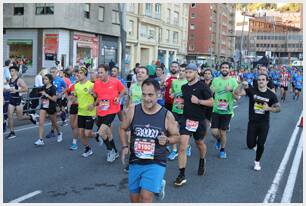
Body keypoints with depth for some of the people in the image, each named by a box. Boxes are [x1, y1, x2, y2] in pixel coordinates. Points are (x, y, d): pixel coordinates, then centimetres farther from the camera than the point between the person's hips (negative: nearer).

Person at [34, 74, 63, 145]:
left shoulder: (53, 88, -12)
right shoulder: (43, 87, 5)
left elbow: (54, 99, -19)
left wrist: (46, 95, -24)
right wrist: (41, 99, 7)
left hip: (51, 107, -4)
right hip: (43, 107, 5)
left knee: (54, 123, 13)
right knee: (41, 123, -9)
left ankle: (59, 133, 43)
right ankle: (41, 140, -10)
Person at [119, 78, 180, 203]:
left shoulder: (167, 115, -8)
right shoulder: (132, 110, -5)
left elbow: (176, 136, 5)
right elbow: (123, 129, 10)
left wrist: (167, 140, -16)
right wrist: (124, 147, -4)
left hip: (156, 163, -3)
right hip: (135, 162, 3)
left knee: (146, 197, -18)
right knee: (134, 199, 14)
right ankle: (158, 185, 40)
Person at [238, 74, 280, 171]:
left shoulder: (271, 95, -4)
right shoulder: (252, 90, -6)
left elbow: (278, 108, 1)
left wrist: (269, 108, -17)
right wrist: (242, 86, -34)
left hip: (264, 123, 0)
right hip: (252, 122, 0)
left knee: (260, 145, 2)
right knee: (250, 145, 2)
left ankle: (257, 162, 27)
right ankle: (254, 141, 40)